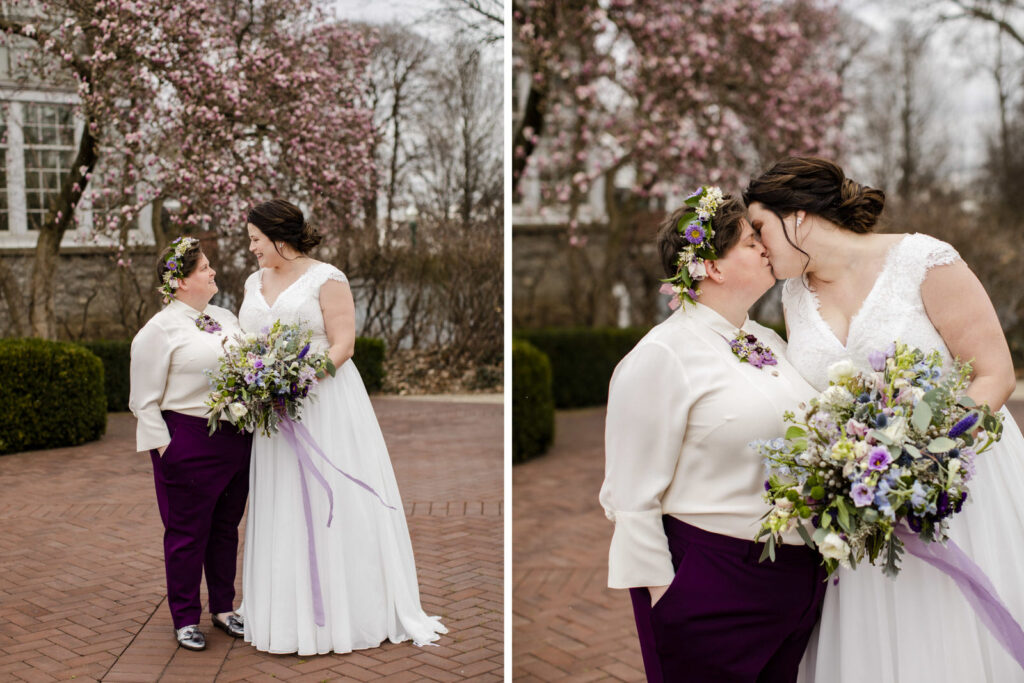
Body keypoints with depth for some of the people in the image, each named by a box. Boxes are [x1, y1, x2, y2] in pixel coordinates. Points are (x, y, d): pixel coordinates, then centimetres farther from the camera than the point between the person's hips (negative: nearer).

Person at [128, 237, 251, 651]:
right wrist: (163, 446, -11)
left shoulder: (226, 318, 12)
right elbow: (145, 400, -7)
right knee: (187, 532, 4)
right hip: (189, 441, -6)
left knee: (226, 527, 15)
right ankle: (185, 618, 18)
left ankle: (224, 608, 29)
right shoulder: (159, 330, -7)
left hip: (237, 439, 6)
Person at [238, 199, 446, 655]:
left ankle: (344, 613, 10)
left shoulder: (326, 279, -5)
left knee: (331, 506, -1)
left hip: (323, 401, -6)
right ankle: (288, 614, 17)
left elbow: (343, 344, -11)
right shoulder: (254, 282, 14)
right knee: (281, 510, 8)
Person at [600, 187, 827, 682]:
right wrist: (664, 598, -15)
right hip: (711, 594, -7)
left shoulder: (770, 342, 12)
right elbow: (633, 500, -16)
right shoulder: (659, 356, -13)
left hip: (800, 581, 7)